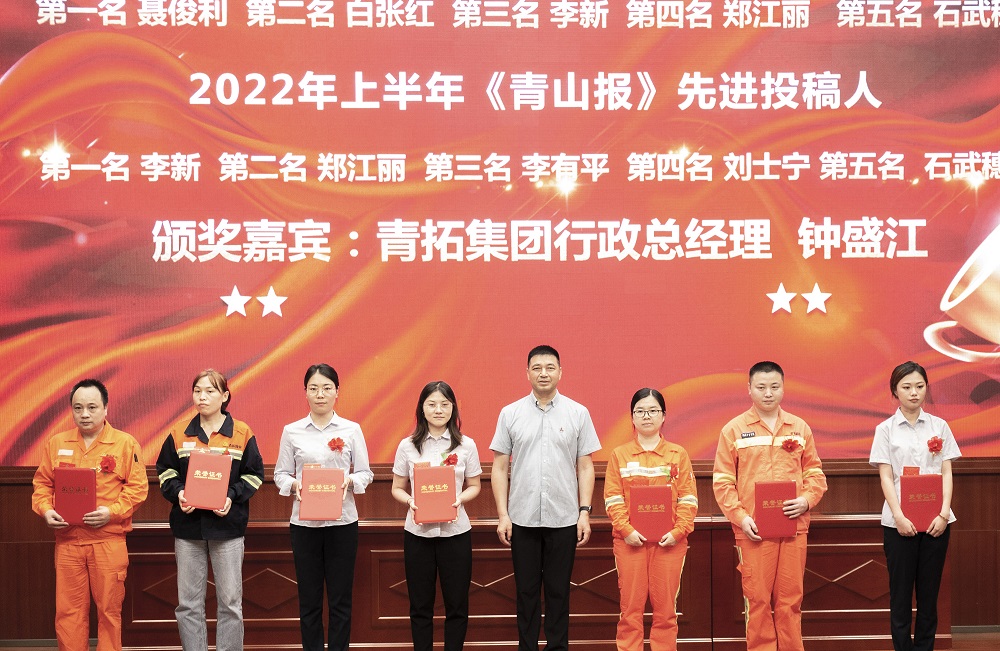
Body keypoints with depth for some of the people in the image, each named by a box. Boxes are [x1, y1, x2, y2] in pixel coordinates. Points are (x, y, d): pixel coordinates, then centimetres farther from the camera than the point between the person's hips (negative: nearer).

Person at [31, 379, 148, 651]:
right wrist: (45, 510, -5)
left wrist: (112, 511, -16)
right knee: (68, 610, 5)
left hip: (109, 540, -3)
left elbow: (137, 486, -4)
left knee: (109, 609, 3)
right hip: (67, 540, 3)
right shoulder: (56, 443, 10)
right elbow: (42, 483, 13)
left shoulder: (126, 443, 0)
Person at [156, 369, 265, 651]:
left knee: (230, 601, 3)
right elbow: (165, 471, 10)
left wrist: (232, 497, -14)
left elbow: (254, 474, 2)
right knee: (188, 602, 5)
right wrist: (178, 493, -9)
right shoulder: (179, 435, 6)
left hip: (227, 525, -2)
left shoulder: (242, 434, 0)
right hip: (188, 525, 2)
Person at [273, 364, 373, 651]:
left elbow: (365, 473, 4)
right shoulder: (291, 431, 3)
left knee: (340, 599, 3)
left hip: (343, 522, 0)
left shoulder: (352, 430, 2)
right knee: (309, 599, 5)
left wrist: (349, 481, -16)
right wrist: (294, 484, -15)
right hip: (304, 523, 0)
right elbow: (280, 474, 6)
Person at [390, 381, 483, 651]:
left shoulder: (466, 445, 1)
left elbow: (474, 486, 8)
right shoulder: (407, 446, 2)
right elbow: (397, 488, 7)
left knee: (456, 604, 5)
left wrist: (459, 500, -13)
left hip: (455, 531, 0)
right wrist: (410, 501, -14)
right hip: (418, 533, 0)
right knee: (420, 605, 7)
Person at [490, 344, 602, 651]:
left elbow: (585, 467, 4)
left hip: (564, 519, 0)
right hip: (522, 519, 0)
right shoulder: (510, 414, 3)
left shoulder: (578, 413, 3)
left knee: (558, 591, 6)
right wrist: (502, 515, -2)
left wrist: (585, 512, -3)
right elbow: (499, 468, 4)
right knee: (526, 591, 7)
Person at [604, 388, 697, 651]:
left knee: (665, 607, 2)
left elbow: (688, 498, 2)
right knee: (631, 607, 0)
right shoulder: (620, 455, 7)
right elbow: (612, 498, 1)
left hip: (669, 540, 0)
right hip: (630, 540, 0)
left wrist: (679, 531, -10)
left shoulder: (678, 454, 6)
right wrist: (626, 530, -12)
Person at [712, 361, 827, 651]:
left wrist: (807, 499, -6)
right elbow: (722, 480, 0)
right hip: (754, 529, -2)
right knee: (758, 600, 0)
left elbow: (815, 472, 13)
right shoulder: (734, 430, 2)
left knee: (790, 599, 5)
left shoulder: (800, 428, 10)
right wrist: (739, 516, -10)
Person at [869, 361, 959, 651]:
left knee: (929, 591, 5)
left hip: (935, 521, 2)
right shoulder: (886, 429, 2)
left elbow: (946, 473, 4)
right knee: (900, 591, 0)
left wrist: (944, 513, -8)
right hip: (899, 522, -2)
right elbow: (885, 476, -3)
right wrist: (899, 516, -14)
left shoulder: (939, 426, 7)